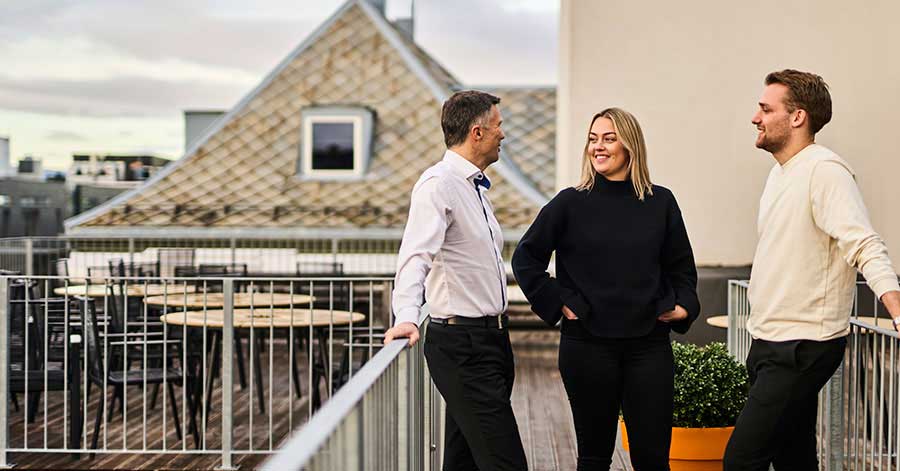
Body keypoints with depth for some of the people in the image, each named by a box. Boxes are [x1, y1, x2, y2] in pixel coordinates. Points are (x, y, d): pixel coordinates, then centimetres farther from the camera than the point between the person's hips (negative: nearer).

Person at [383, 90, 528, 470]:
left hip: (490, 339, 10)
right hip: (461, 343, -9)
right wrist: (407, 316, -41)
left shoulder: (475, 187, 17)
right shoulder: (438, 184, -14)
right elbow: (416, 255, -27)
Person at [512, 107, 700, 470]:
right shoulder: (571, 203, -1)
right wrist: (557, 303, -2)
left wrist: (683, 305, 2)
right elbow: (525, 258, 4)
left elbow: (681, 265, 16)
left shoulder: (661, 203, 5)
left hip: (649, 342, 1)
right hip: (587, 342, -1)